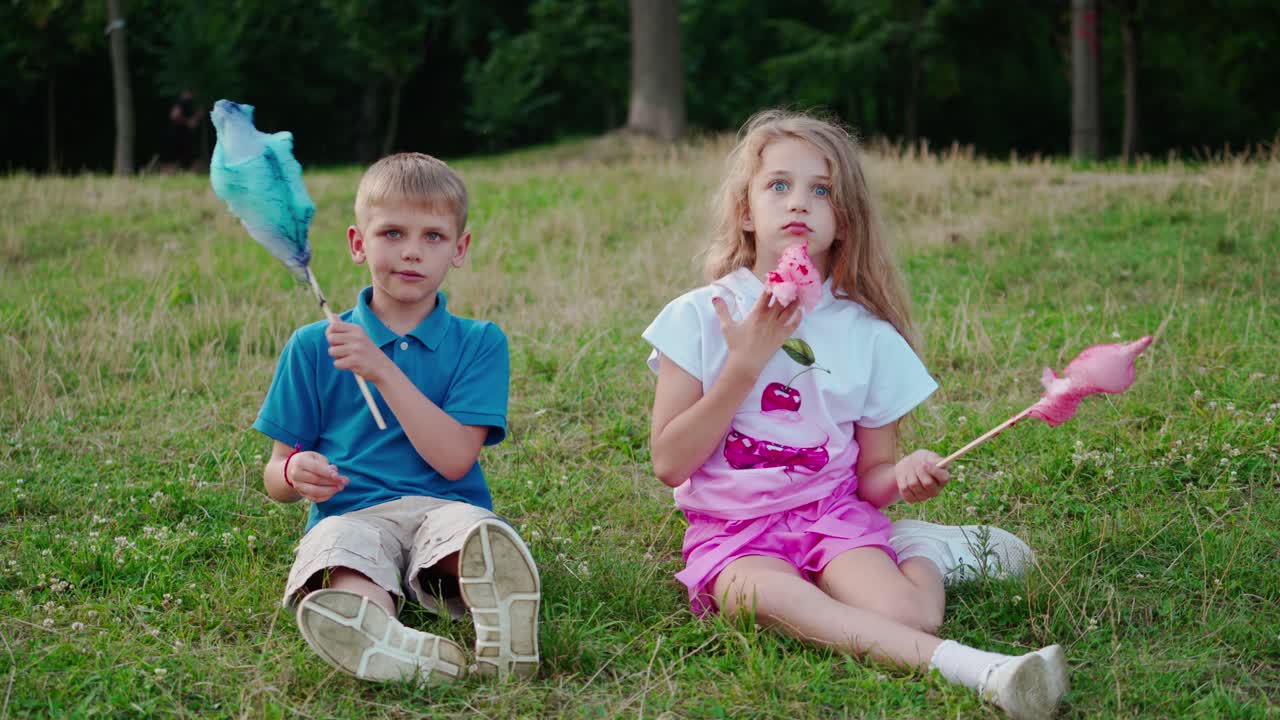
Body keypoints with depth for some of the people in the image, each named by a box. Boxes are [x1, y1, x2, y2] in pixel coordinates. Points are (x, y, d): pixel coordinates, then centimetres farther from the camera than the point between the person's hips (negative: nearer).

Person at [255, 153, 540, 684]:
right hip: (349, 514, 0)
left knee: (488, 538, -39)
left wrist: (382, 370, -11)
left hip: (445, 507, 1)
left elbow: (454, 459, -4)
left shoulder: (479, 343, 10)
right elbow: (275, 475, 15)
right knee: (335, 605, -39)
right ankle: (434, 662, -62)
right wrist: (295, 473, -12)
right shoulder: (313, 347, 14)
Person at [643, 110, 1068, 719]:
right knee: (765, 593, -37)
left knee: (900, 611, -30)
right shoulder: (699, 316, -1)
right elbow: (669, 464, -7)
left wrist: (904, 474, -15)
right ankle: (967, 665, -39)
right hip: (733, 529, -1)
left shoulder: (867, 334, 4)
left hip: (835, 514, 1)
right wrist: (745, 365, -13)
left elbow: (870, 479, 10)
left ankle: (921, 559, 4)